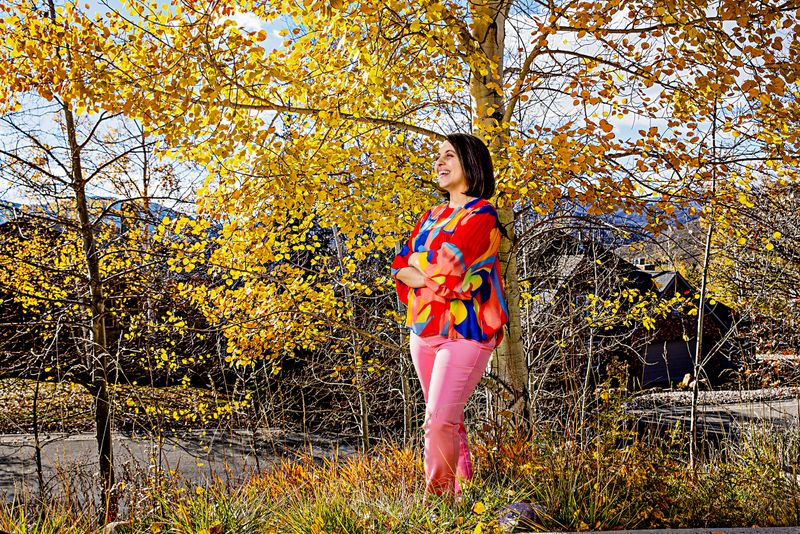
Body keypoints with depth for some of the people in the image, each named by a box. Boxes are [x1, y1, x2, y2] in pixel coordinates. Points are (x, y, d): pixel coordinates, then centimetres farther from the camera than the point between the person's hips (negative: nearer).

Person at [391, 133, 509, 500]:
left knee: (440, 422, -15)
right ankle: (461, 490, 25)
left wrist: (416, 266, 0)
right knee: (448, 420, 14)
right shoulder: (432, 216, 16)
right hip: (424, 330, 8)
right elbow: (401, 265, 7)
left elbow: (446, 269, -19)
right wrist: (433, 272, -10)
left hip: (463, 333, -8)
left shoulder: (481, 216, -8)